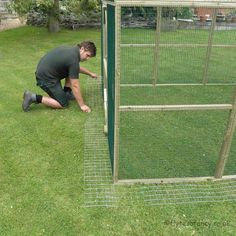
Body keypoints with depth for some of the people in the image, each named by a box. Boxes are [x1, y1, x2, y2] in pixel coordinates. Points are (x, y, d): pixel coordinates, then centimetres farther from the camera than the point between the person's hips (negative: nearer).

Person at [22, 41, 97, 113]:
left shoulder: (72, 50, 7)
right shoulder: (73, 58, -21)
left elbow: (77, 68, 31)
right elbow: (75, 86, -20)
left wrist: (90, 73, 37)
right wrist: (82, 105, -15)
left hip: (44, 71, 10)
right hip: (45, 78, -10)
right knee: (63, 104, -1)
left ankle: (66, 93, 19)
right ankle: (35, 98, -5)